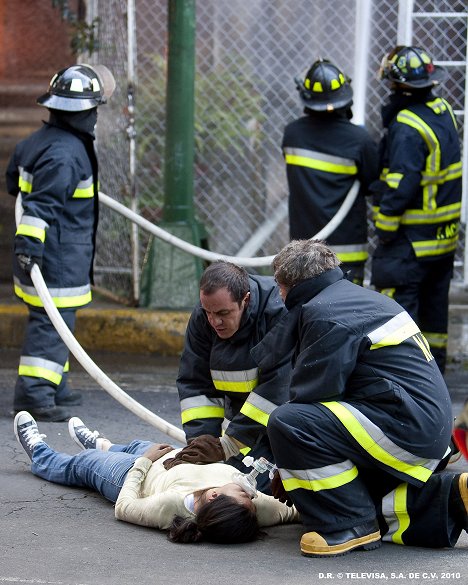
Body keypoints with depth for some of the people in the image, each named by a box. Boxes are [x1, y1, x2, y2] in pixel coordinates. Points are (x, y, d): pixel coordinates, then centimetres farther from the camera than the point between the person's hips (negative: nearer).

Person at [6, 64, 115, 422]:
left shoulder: (36, 142, 11)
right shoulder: (65, 154, -21)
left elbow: (14, 183, 27)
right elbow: (42, 204, -28)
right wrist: (29, 242, -31)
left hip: (50, 256, 10)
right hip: (58, 257, -10)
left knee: (53, 322, 19)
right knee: (52, 323, -9)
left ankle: (54, 388, 28)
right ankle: (34, 393, -10)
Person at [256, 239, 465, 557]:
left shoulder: (326, 315, -10)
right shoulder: (365, 298, 22)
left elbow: (312, 395, -12)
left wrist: (292, 464, 4)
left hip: (406, 428, -10)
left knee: (286, 423, -20)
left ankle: (349, 526, -13)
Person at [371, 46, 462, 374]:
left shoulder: (407, 128, -22)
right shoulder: (443, 111, 5)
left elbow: (400, 186, -24)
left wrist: (384, 229, -15)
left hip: (412, 239, -9)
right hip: (445, 236, 9)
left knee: (398, 301, -5)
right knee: (434, 301, 19)